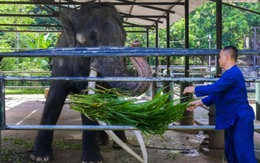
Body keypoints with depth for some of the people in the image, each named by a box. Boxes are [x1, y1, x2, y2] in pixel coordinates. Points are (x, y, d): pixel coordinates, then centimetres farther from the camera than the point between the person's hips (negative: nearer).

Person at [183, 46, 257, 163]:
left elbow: (214, 88, -24)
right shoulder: (230, 74, 15)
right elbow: (217, 94, 19)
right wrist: (199, 102, 14)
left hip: (241, 119, -11)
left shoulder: (233, 73, -19)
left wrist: (194, 89, -11)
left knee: (244, 154, -9)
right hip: (232, 119, 11)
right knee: (230, 151, 17)